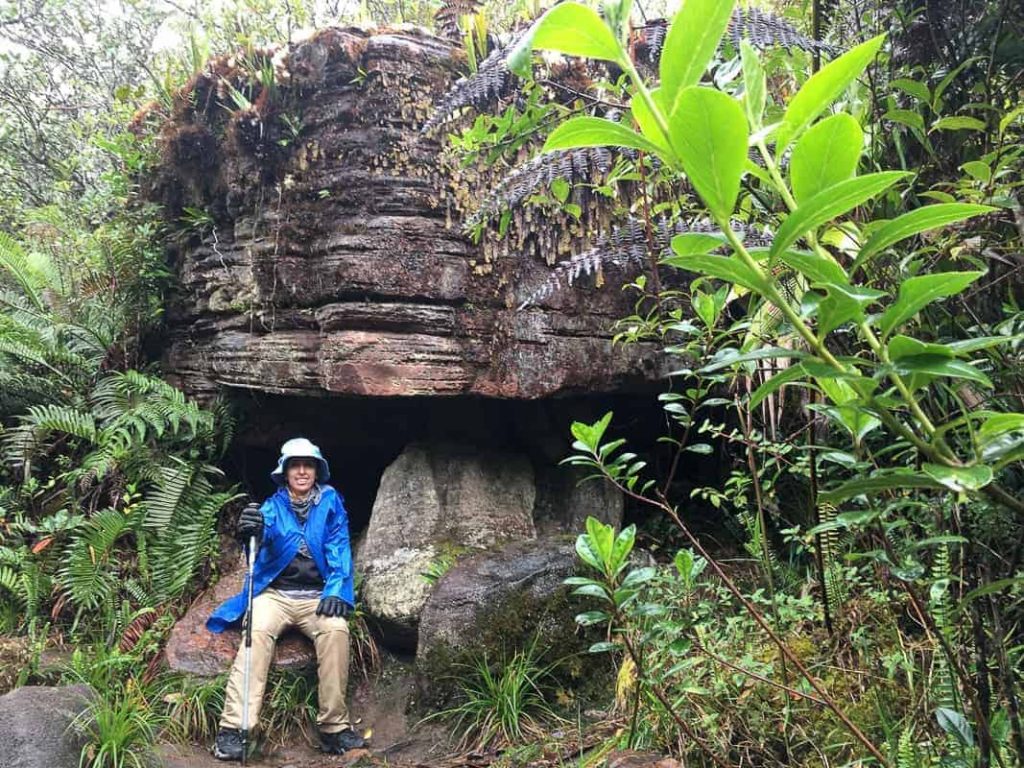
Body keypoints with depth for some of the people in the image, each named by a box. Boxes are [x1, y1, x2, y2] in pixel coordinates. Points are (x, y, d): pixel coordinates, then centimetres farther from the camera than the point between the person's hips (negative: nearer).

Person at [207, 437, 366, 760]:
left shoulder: (330, 501, 6)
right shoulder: (273, 506, 7)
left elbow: (338, 550, 0)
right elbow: (262, 537, -14)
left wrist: (336, 591, -16)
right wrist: (252, 532, -39)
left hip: (317, 595, 0)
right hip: (275, 593, 1)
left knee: (336, 629, -30)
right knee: (257, 631, -30)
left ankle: (334, 727, -24)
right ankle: (234, 728, -33)